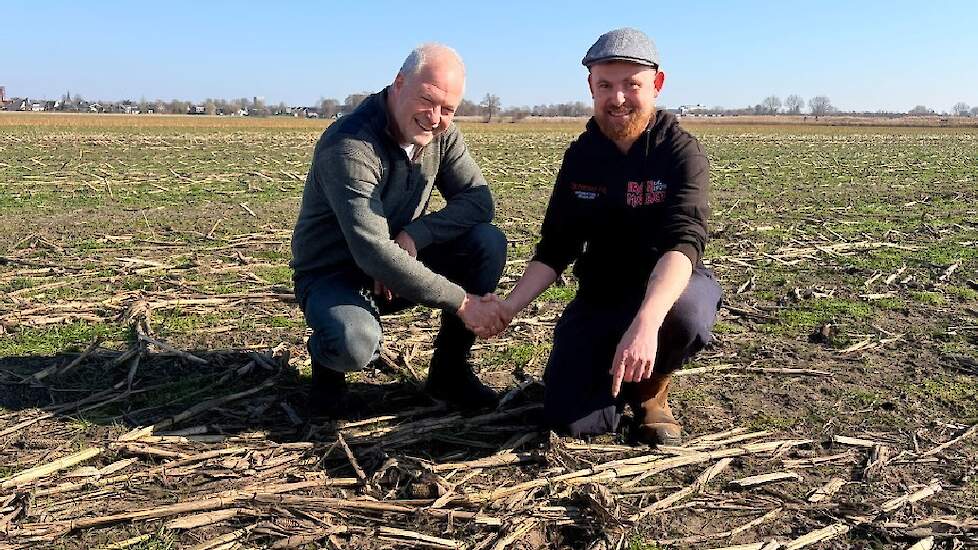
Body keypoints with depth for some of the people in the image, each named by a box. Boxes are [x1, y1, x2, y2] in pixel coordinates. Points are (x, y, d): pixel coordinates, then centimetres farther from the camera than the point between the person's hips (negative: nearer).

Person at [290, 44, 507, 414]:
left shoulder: (442, 134, -5)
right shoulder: (349, 146, -28)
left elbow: (479, 200, -10)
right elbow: (373, 253, -35)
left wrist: (413, 236, -26)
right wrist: (461, 301, -34)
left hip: (401, 263, 6)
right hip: (334, 274, -6)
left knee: (490, 243, -16)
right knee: (354, 344, -39)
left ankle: (449, 370, -1)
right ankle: (327, 360, 2)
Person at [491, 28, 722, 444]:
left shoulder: (681, 152, -17)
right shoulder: (580, 157, -3)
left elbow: (683, 243, -33)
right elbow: (554, 250, 0)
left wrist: (645, 323, -51)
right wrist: (510, 306, -18)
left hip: (671, 289, -2)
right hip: (601, 294, 3)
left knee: (685, 314, -40)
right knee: (569, 419, -16)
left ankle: (651, 388, -4)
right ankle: (621, 376, 19)